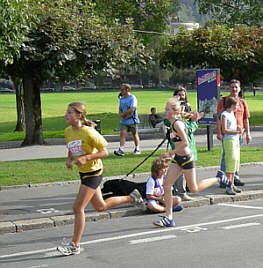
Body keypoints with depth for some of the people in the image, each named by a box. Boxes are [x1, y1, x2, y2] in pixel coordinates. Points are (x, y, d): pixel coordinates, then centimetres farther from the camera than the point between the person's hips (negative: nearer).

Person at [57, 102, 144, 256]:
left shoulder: (88, 132, -21)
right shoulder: (68, 131, 0)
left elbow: (104, 152, -17)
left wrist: (86, 158, -28)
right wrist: (69, 159, -4)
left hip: (93, 173, -8)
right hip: (83, 173, 8)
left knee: (78, 208, -9)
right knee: (100, 207, 19)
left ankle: (75, 245, 2)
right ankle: (131, 198, 40)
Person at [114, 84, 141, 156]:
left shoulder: (132, 98, -11)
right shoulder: (121, 99, 11)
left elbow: (132, 109, -21)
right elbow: (120, 109, 17)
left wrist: (124, 114, -11)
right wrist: (121, 114, -6)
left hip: (132, 120, -6)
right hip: (123, 120, 6)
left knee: (135, 134, 6)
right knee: (122, 133, -8)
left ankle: (137, 149, 19)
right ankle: (121, 150, -13)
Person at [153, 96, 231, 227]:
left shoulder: (177, 124, -18)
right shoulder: (173, 123, 9)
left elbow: (185, 143, -25)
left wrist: (170, 153, -21)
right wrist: (172, 154, 16)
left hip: (186, 158, -9)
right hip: (177, 159, 9)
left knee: (194, 189, 2)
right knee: (166, 185, 0)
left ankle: (218, 178, 21)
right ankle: (168, 218, 2)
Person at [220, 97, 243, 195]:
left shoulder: (232, 113, 17)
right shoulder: (224, 115, -9)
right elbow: (224, 130, -16)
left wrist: (238, 128, 3)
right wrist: (236, 132, -16)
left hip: (236, 139, 9)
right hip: (228, 140, -9)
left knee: (235, 163, 9)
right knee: (230, 164, -10)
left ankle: (232, 185, 15)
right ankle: (228, 187, -8)